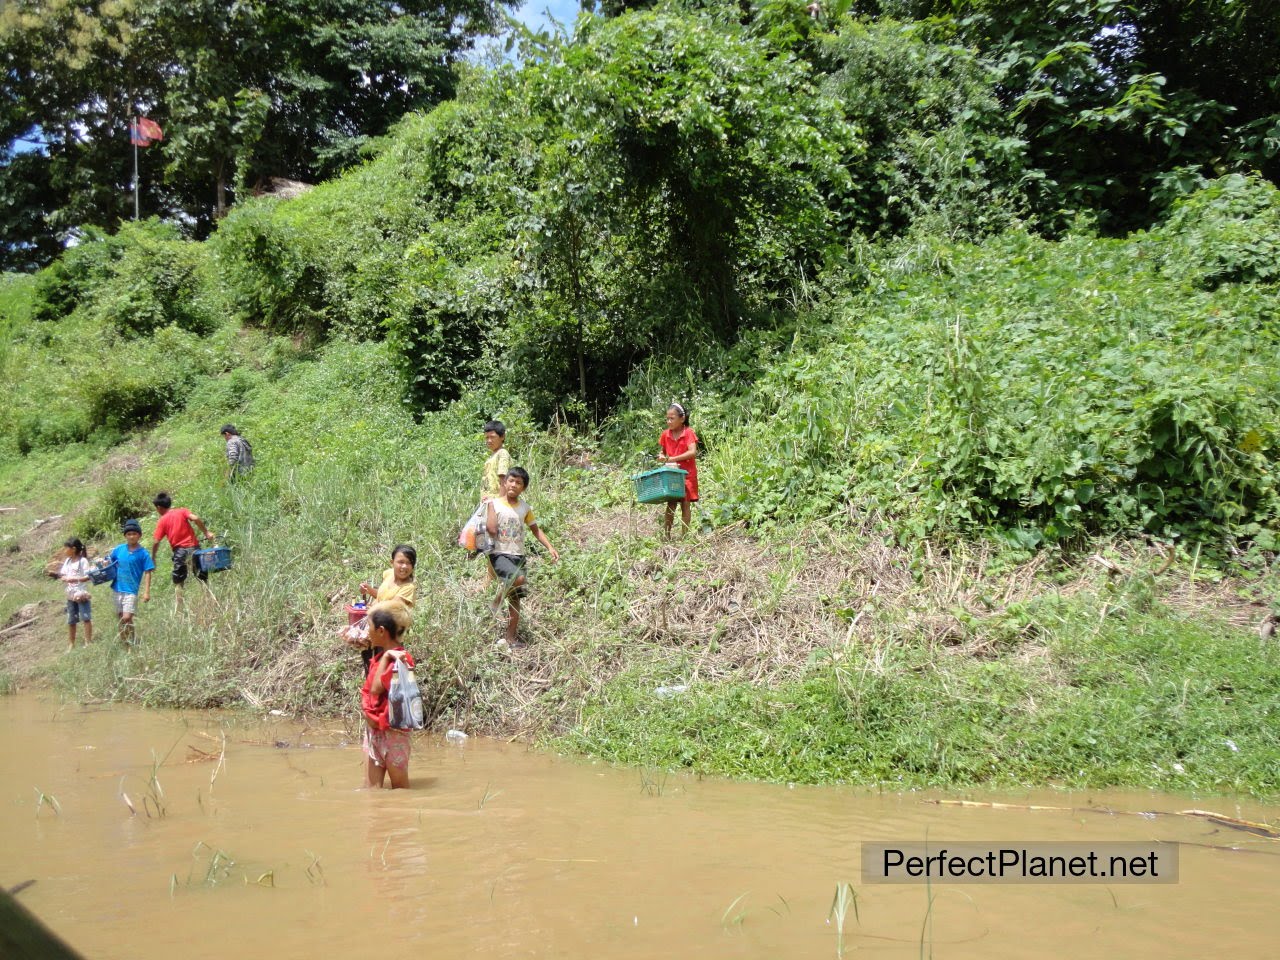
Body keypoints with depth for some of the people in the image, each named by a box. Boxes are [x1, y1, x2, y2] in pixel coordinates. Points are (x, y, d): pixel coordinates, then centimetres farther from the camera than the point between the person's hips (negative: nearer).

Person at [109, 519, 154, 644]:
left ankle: (134, 642, -1)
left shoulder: (143, 553, -7)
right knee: (120, 618, 13)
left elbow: (147, 573, -7)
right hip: (118, 589, 5)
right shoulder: (119, 549, 3)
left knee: (127, 618, -16)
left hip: (131, 590, -5)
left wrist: (147, 592, -12)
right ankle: (124, 642, 25)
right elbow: (109, 561, 20)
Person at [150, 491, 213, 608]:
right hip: (194, 547, 2)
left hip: (179, 551, -2)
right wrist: (206, 532, -5)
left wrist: (153, 557, 10)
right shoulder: (182, 511, 8)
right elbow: (195, 518, -11)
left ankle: (179, 608, 5)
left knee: (178, 583, 8)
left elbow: (156, 542, -1)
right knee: (202, 578, 8)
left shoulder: (162, 521, 5)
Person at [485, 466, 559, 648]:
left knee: (515, 599, 5)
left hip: (518, 556, 5)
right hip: (499, 554, -5)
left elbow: (536, 529, 15)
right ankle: (496, 602, -9)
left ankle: (510, 638, 14)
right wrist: (491, 506, -12)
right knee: (518, 577, -33)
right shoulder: (494, 504, -4)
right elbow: (491, 529, -16)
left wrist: (550, 547, 5)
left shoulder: (525, 508, 8)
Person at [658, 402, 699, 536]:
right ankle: (667, 535, 6)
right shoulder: (665, 434, 4)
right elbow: (663, 451, 16)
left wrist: (672, 459, -23)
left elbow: (692, 452, -20)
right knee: (671, 504, 1)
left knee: (685, 504, -1)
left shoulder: (688, 432, -10)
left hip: (686, 474, -3)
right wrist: (663, 457, -9)